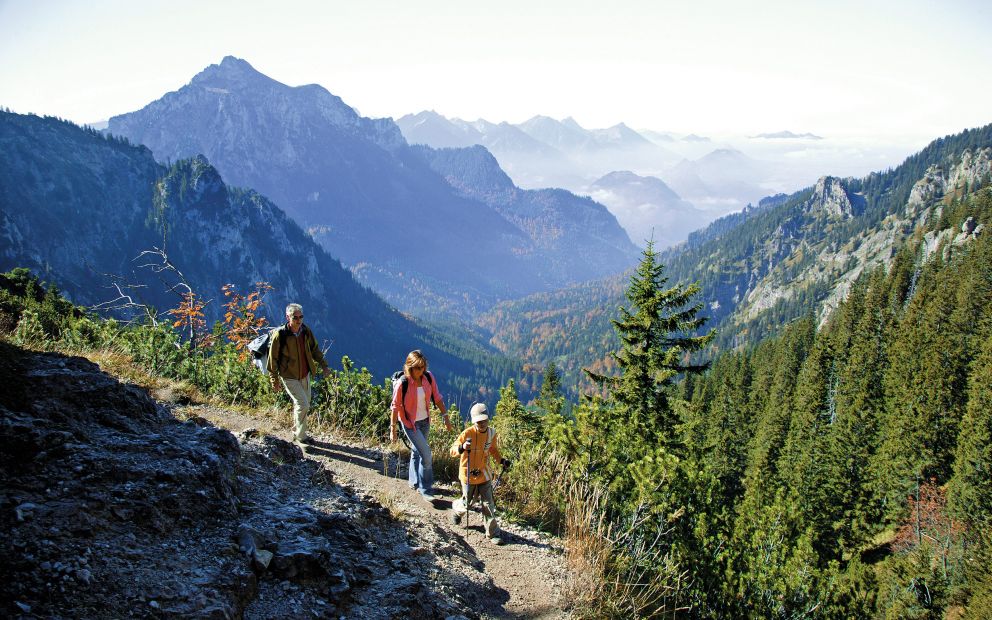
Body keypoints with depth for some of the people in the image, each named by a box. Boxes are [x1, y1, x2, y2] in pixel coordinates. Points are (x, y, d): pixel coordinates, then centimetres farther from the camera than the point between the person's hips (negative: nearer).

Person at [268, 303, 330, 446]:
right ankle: (300, 436, 8)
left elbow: (314, 348, 11)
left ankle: (297, 433, 36)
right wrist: (274, 379, -8)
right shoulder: (280, 335, -21)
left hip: (305, 375, 6)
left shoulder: (306, 331, -5)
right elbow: (273, 358, -12)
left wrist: (323, 365, 8)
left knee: (302, 404, 17)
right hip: (289, 377, -6)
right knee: (303, 405, -10)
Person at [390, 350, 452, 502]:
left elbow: (437, 398, 0)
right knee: (426, 455, -9)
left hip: (425, 421, 5)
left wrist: (445, 416, 1)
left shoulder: (428, 377, -10)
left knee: (417, 451, 22)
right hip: (410, 423, -5)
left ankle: (415, 482, 41)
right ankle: (425, 490, 5)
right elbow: (395, 407, -15)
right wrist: (393, 429, -11)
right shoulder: (402, 384, -23)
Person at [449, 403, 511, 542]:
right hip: (468, 474, -3)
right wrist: (462, 447, -41)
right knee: (466, 504, 13)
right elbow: (452, 450, -20)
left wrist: (502, 460, 0)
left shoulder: (491, 433, -5)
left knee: (488, 504, 2)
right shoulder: (467, 433, -21)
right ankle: (456, 509, 48)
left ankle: (493, 533, 12)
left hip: (484, 474, 3)